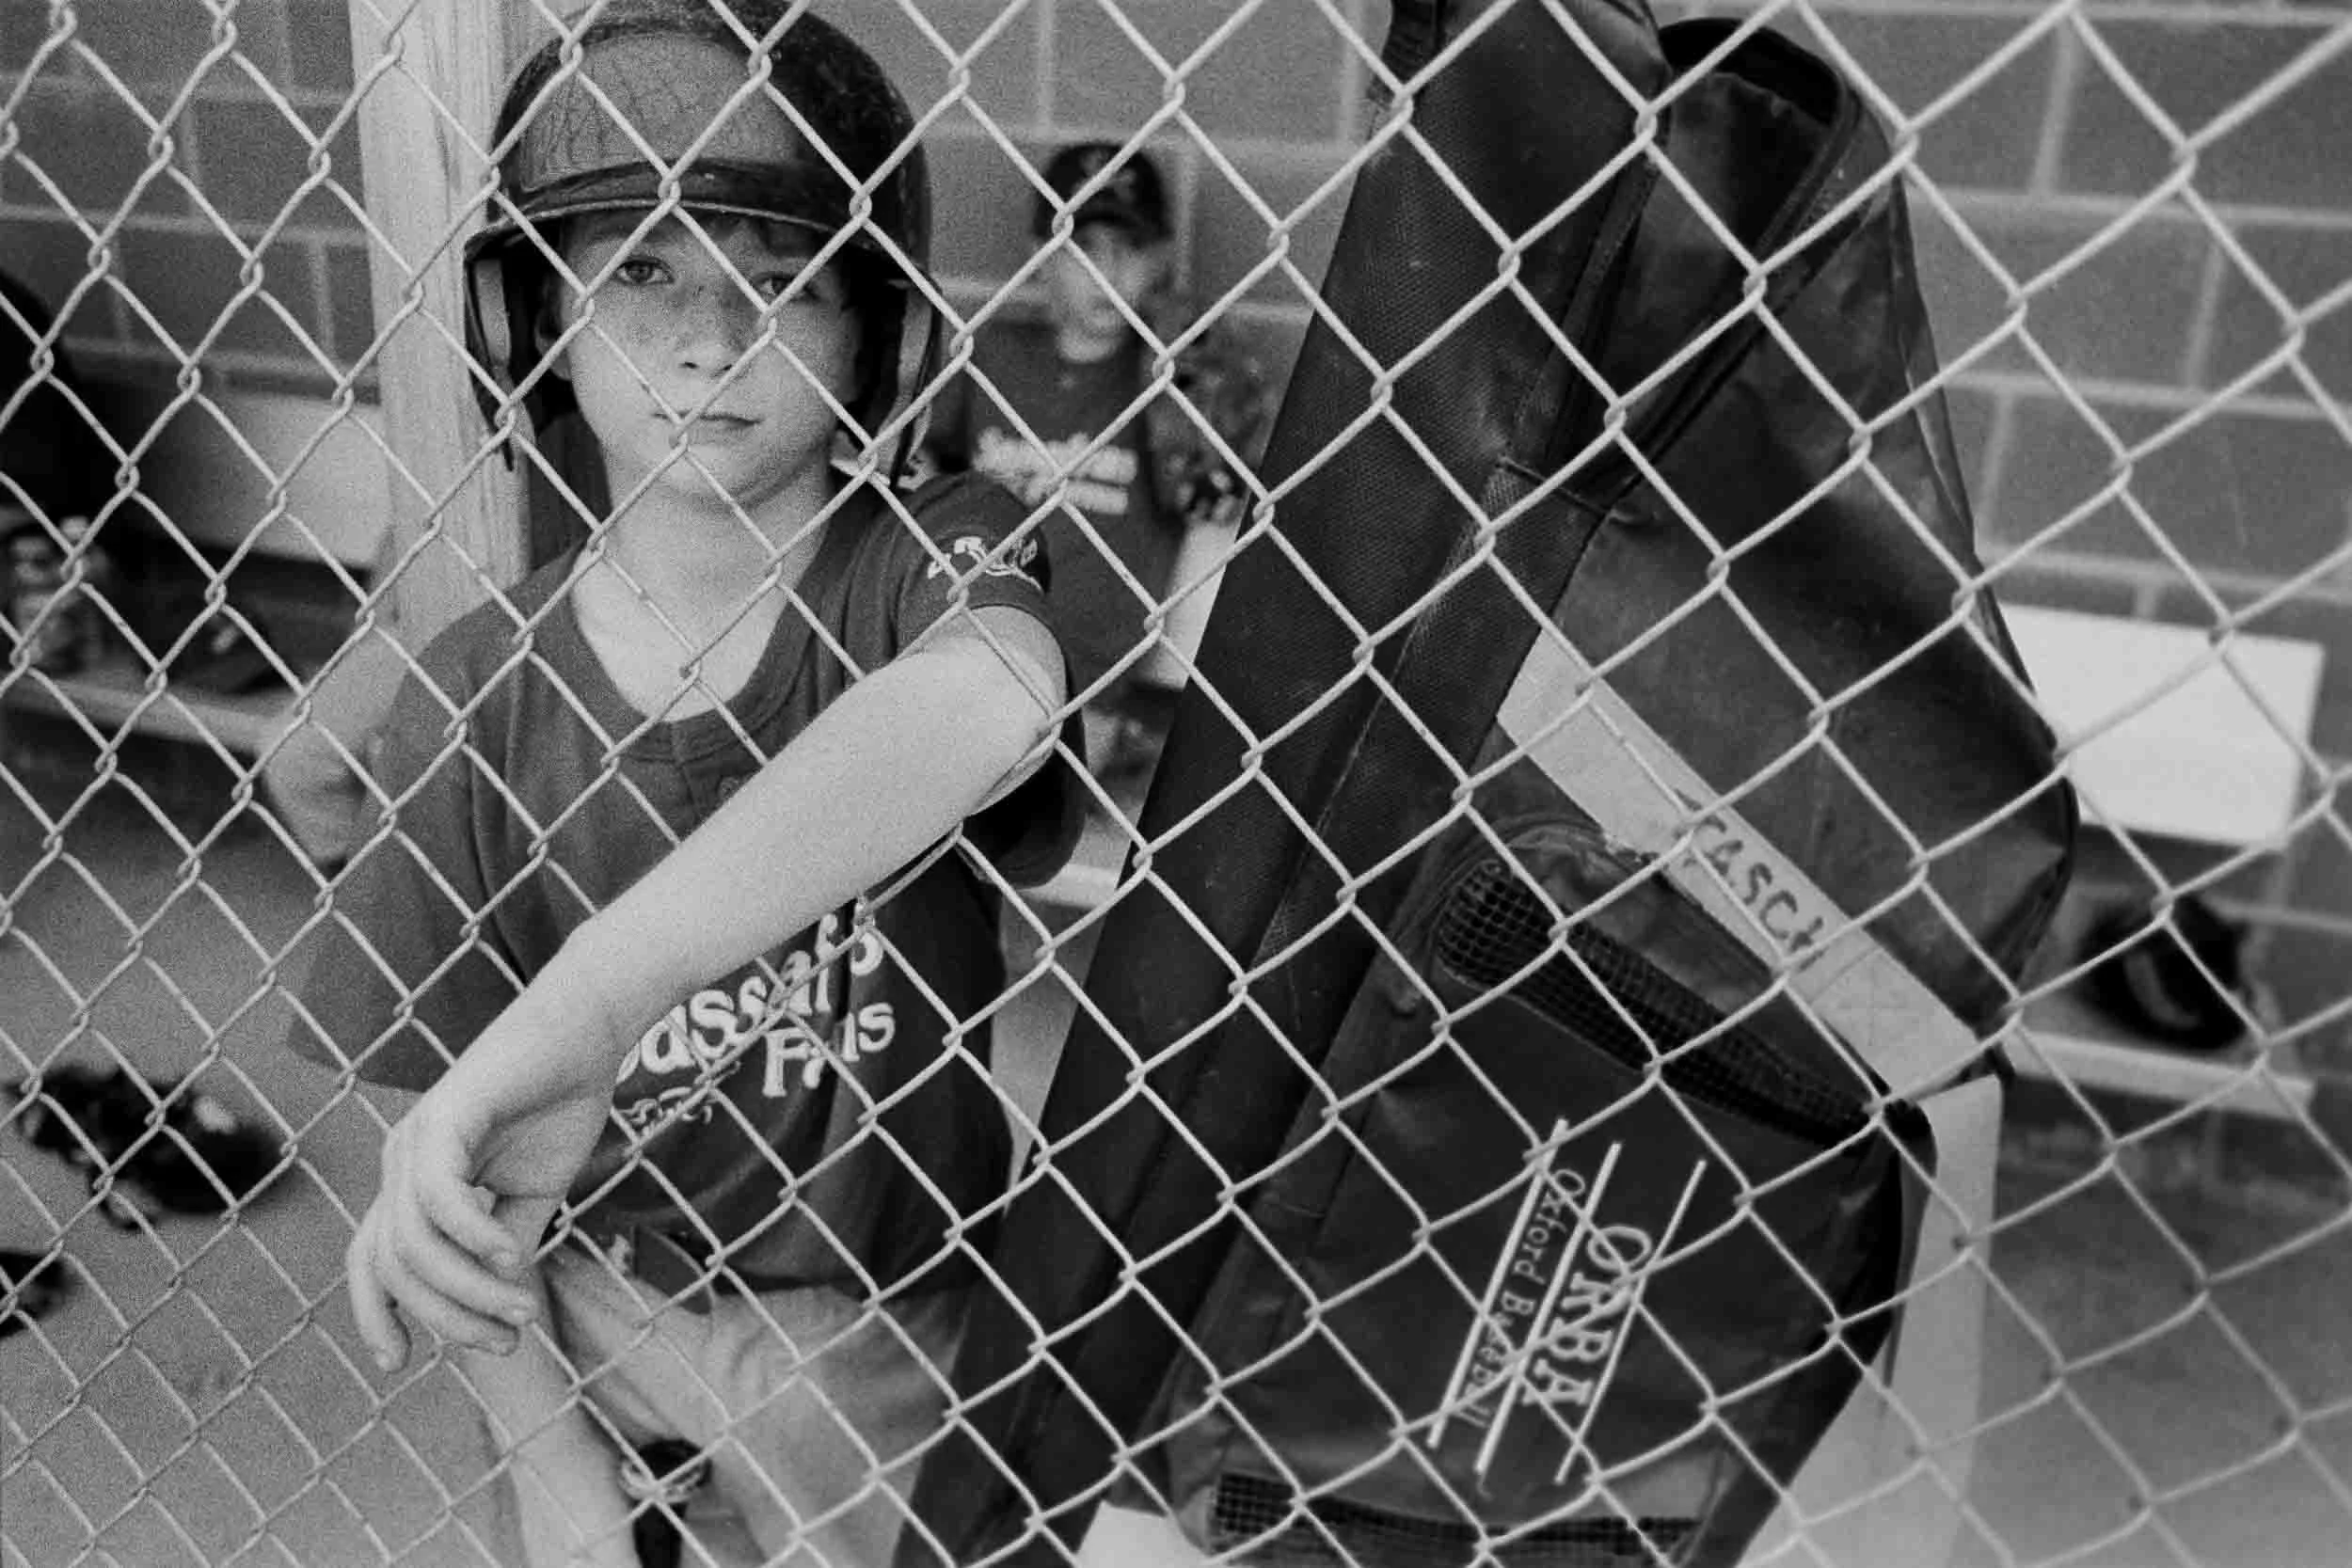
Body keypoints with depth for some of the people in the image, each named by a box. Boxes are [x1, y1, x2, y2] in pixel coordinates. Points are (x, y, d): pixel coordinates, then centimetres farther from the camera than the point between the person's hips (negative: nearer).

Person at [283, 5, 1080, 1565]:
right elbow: (436, 1105, -6)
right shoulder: (473, 693, -12)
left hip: (869, 1323, -1)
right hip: (584, 1282, 2)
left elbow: (983, 704, -45)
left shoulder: (931, 561, -19)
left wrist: (565, 1022, -51)